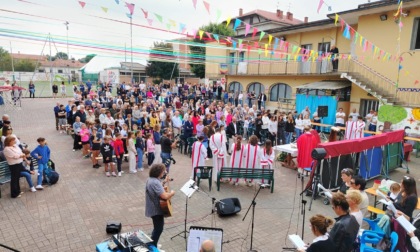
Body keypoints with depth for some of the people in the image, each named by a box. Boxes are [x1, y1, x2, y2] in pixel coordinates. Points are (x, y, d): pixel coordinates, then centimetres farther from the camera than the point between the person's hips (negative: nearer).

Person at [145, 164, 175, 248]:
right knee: (159, 228, 7)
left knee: (158, 227, 26)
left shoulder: (152, 179, 4)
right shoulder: (155, 182, -29)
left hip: (154, 208, 10)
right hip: (156, 209, -10)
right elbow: (164, 196, -36)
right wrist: (172, 193, -16)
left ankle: (152, 244, 39)